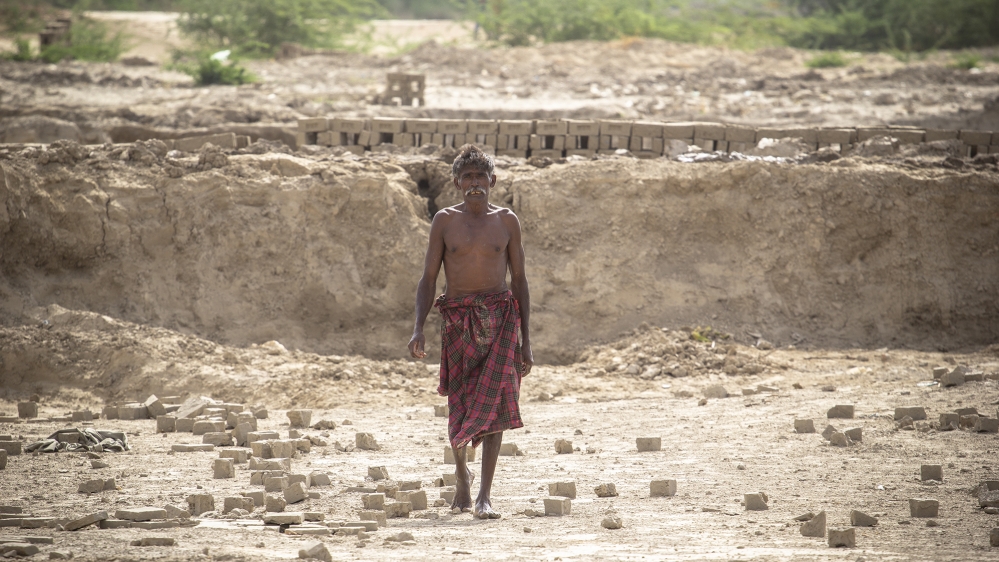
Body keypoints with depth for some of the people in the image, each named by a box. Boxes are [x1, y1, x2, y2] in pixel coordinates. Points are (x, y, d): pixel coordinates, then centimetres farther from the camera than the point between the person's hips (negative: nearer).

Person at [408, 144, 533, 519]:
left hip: (500, 317, 0)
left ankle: (484, 496, -13)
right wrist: (418, 329, -7)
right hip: (458, 318, 0)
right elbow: (429, 278, 6)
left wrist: (526, 340, 5)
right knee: (460, 408, 1)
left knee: (494, 403, -12)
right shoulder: (445, 221, 5)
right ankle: (462, 472, 33)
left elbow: (519, 279, 9)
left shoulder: (506, 221, 6)